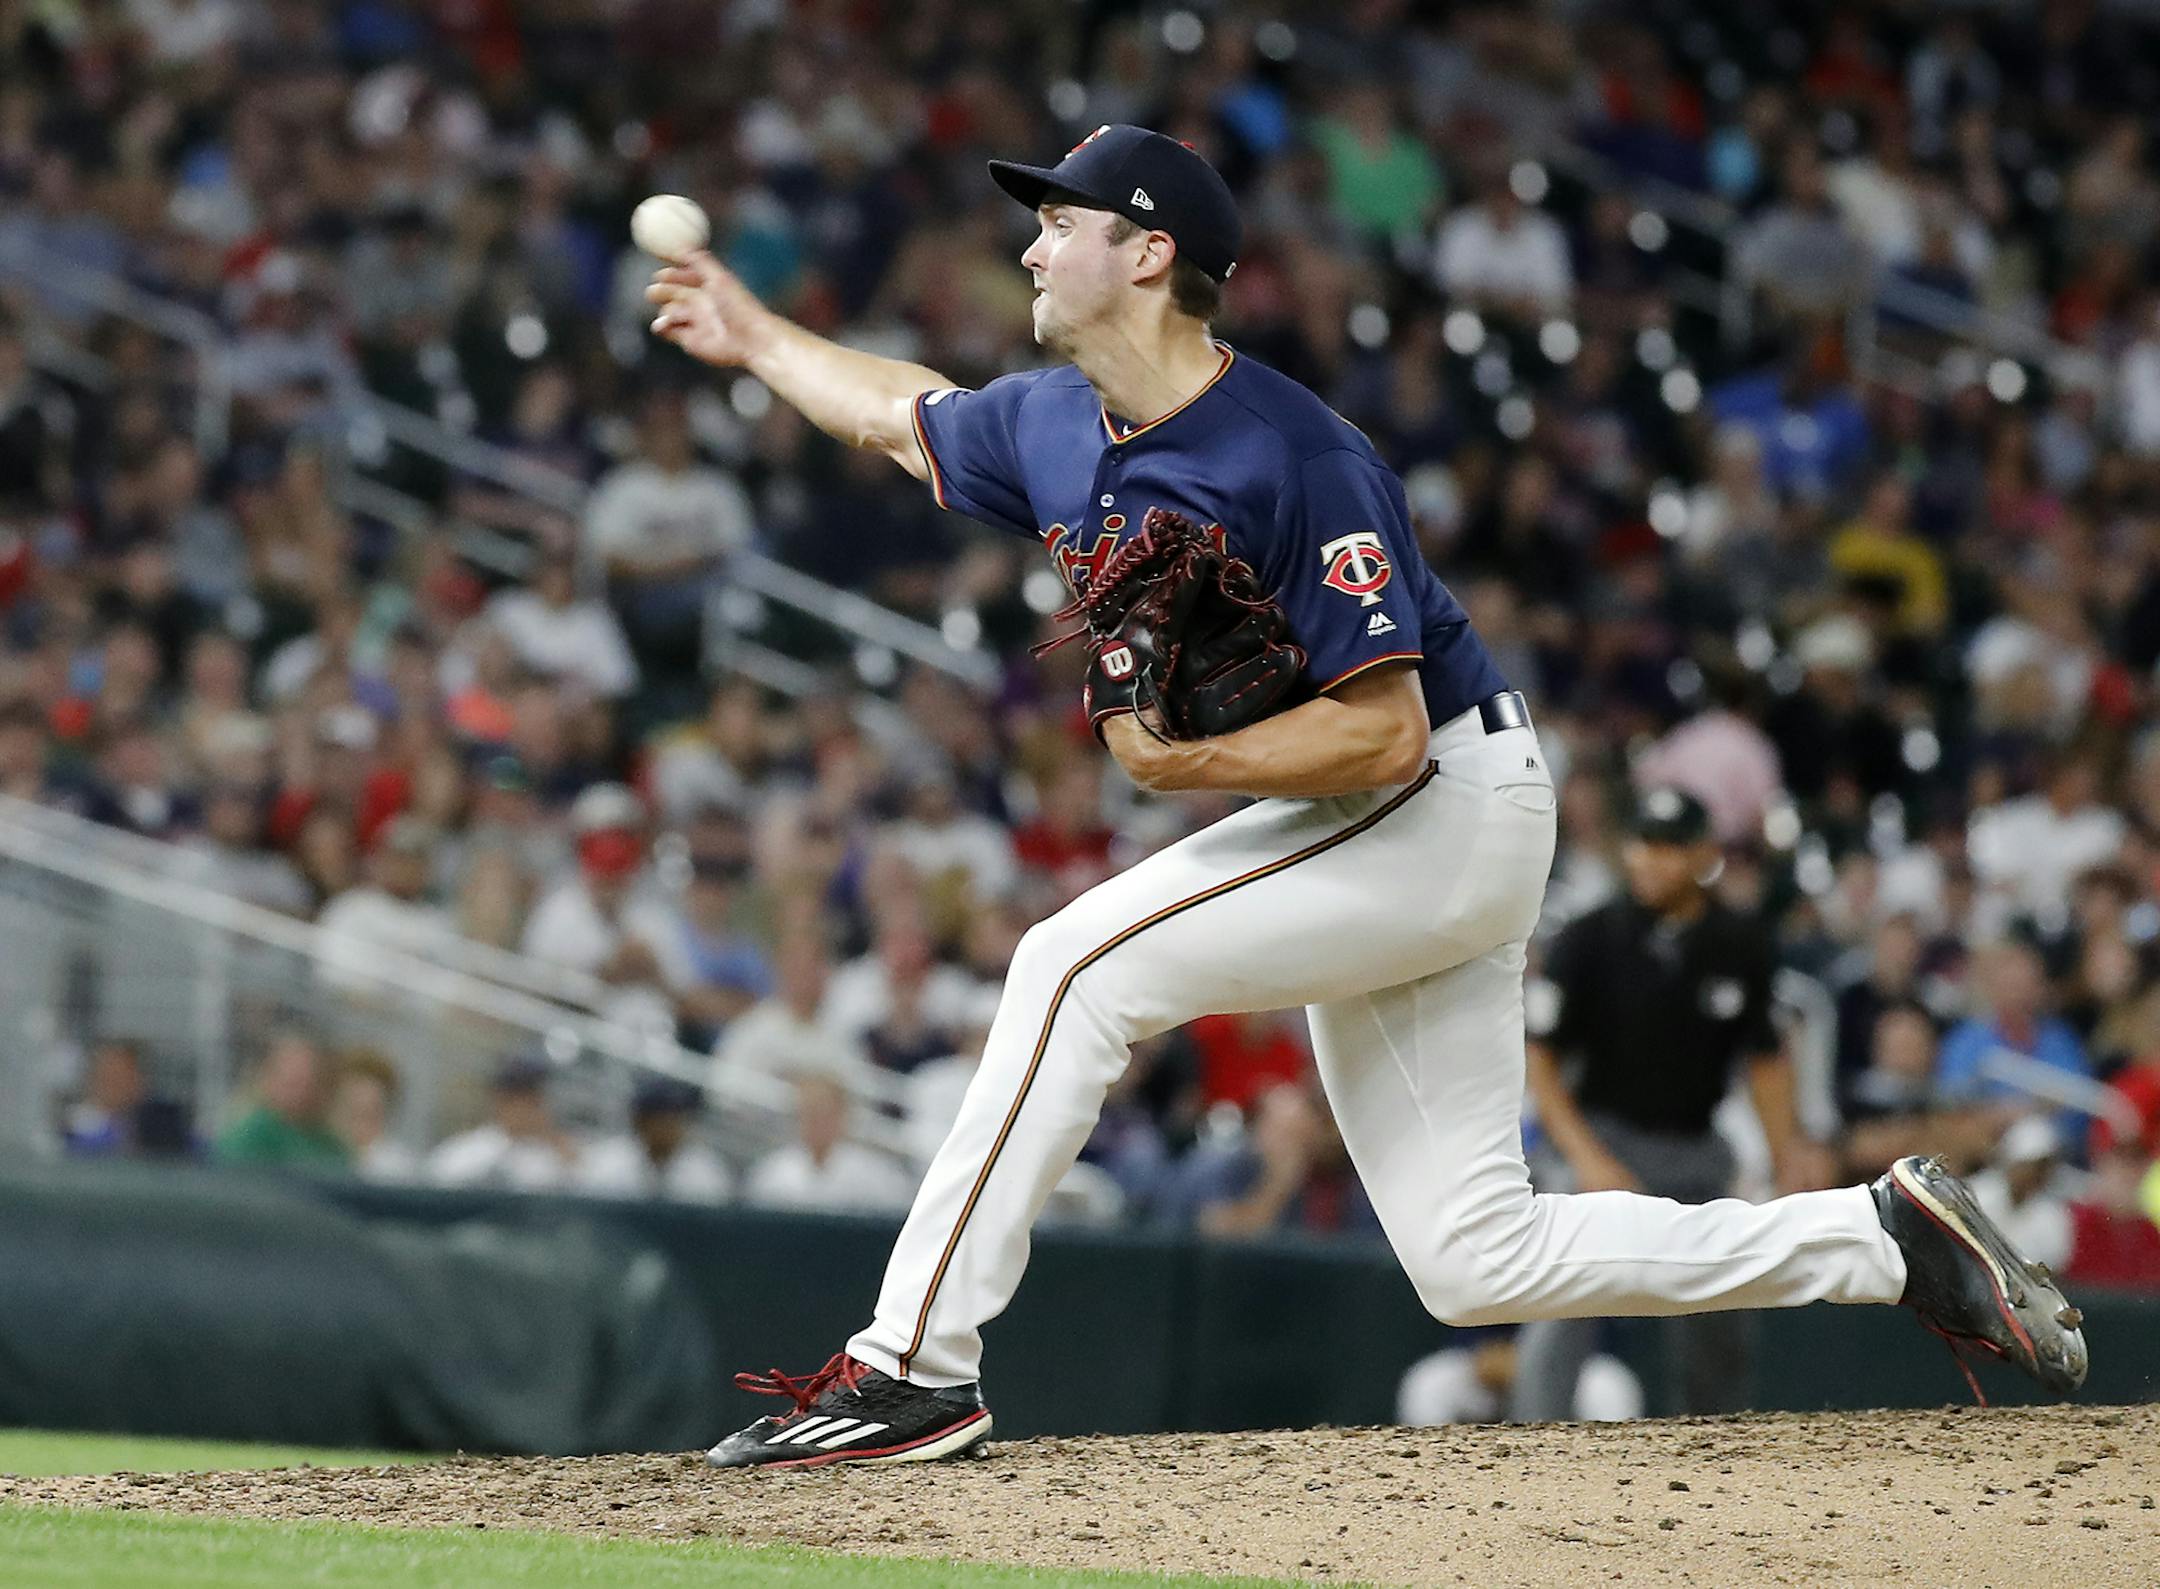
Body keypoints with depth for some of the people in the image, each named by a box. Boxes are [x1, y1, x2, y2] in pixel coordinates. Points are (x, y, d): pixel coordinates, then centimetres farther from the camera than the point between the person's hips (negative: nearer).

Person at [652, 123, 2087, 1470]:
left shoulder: (1294, 463, -24)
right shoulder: (1055, 427, 2)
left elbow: (1383, 735, -26)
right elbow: (909, 416, 26)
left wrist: (1183, 764, -28)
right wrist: (758, 341, 32)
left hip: (1448, 804, -9)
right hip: (1375, 851, 9)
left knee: (1082, 966, -20)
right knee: (1475, 1263, 5)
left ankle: (917, 1369, -18)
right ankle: (1895, 1240, 13)